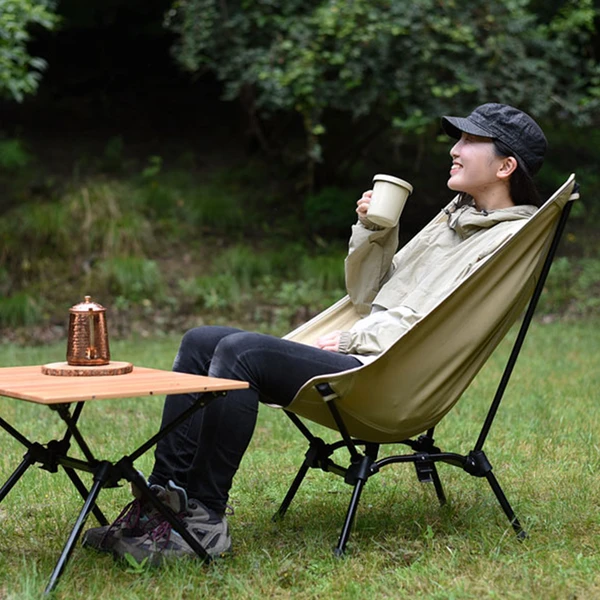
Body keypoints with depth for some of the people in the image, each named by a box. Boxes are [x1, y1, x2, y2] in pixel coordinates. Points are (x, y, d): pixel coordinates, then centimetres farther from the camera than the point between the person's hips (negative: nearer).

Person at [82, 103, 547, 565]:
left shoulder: (512, 238, -3)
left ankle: (204, 519, -21)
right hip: (356, 358, 10)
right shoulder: (456, 218, 24)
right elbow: (366, 295, 25)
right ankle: (165, 496, -7)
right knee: (201, 342, -2)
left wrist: (351, 341, -10)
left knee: (239, 351, -27)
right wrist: (372, 231, 9)